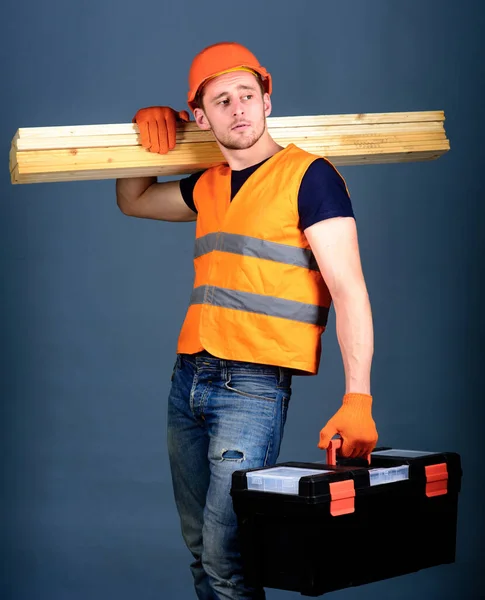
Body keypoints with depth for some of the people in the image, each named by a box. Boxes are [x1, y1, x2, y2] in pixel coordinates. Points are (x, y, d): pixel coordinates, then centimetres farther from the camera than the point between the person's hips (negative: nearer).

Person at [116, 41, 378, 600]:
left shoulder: (309, 176, -6)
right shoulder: (207, 185, 15)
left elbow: (349, 290, -13)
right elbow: (133, 200, 33)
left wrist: (357, 399, -24)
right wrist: (151, 124, 15)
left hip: (253, 386, -7)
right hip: (187, 380, 7)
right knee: (201, 554, 12)